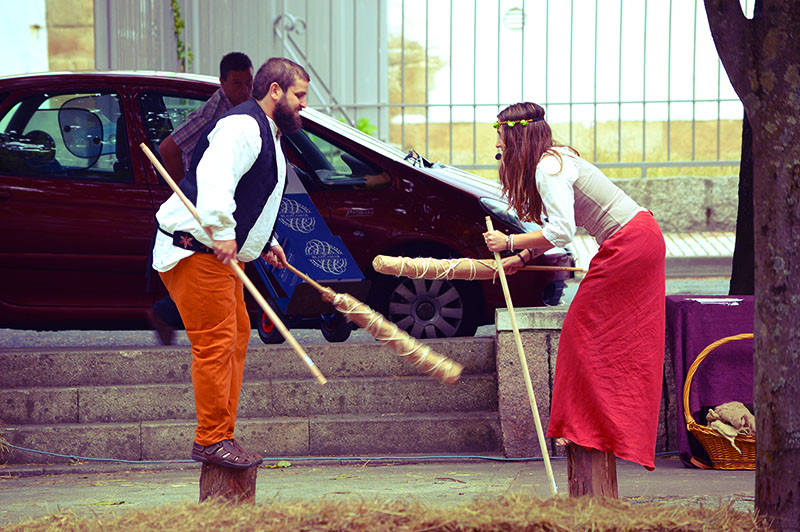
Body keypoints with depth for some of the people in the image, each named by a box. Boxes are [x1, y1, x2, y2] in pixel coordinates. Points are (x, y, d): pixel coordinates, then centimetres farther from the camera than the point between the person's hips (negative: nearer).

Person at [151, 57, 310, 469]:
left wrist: (267, 243, 26)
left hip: (218, 253, 11)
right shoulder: (243, 126, -14)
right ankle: (212, 440, -8)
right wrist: (223, 234, -36)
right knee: (216, 342, -12)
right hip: (194, 250, -11)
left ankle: (220, 437, 16)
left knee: (236, 335, 13)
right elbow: (213, 178, -30)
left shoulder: (265, 134, 22)